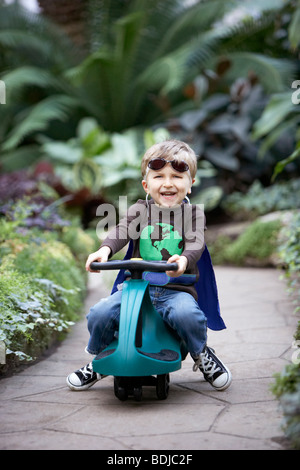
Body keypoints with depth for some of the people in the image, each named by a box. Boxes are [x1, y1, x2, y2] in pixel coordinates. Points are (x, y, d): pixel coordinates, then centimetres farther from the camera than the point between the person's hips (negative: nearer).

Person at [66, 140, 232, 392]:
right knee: (99, 314, -19)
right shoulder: (139, 210, 10)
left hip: (177, 288, -2)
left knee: (186, 314, -35)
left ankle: (202, 355, 0)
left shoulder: (193, 213, 6)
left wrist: (184, 259, -36)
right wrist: (105, 250, -31)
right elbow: (122, 230, -7)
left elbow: (196, 242, -11)